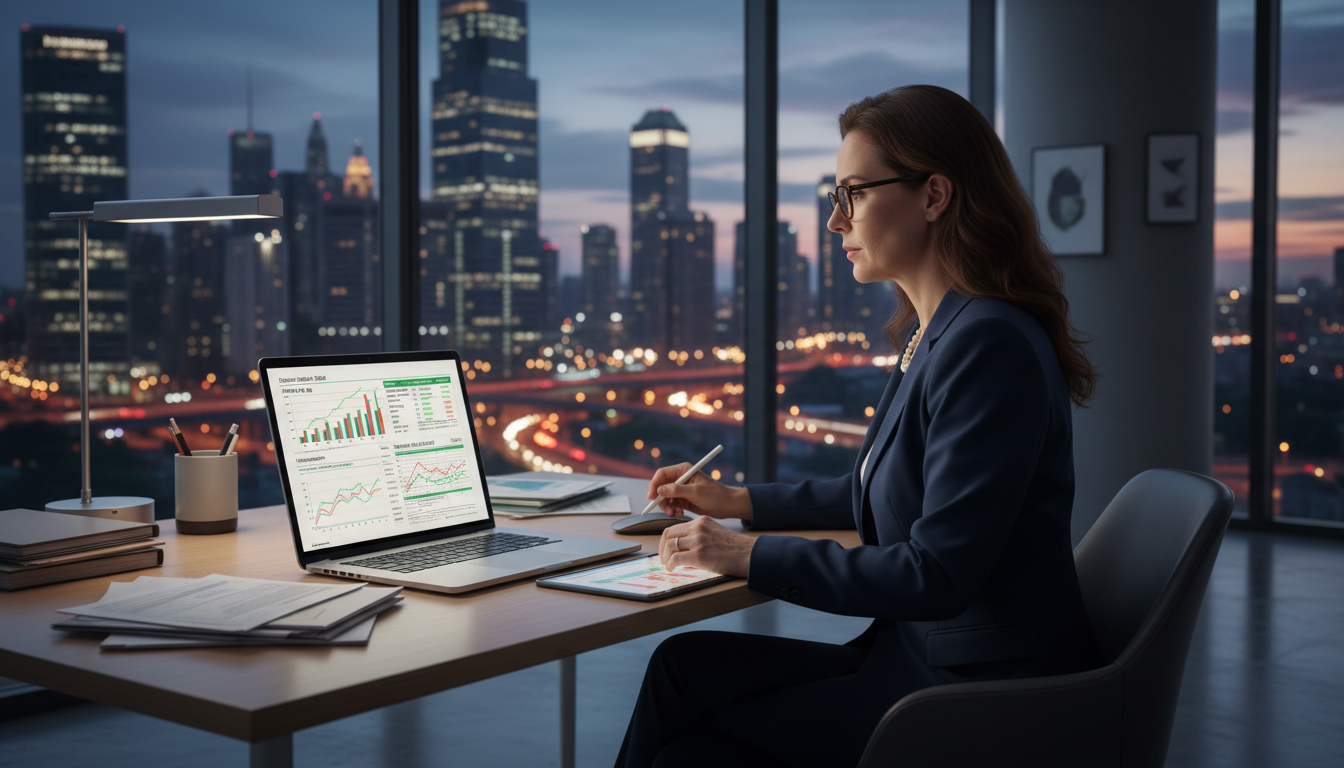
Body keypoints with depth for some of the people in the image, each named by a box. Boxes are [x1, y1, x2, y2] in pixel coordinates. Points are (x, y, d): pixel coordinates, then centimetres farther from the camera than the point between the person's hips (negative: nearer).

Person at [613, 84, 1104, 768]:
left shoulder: (991, 345, -22)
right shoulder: (928, 333, 10)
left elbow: (937, 574, -24)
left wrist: (751, 555, -18)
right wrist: (739, 502, 22)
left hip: (986, 696, -9)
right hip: (921, 652, 9)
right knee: (684, 663, -1)